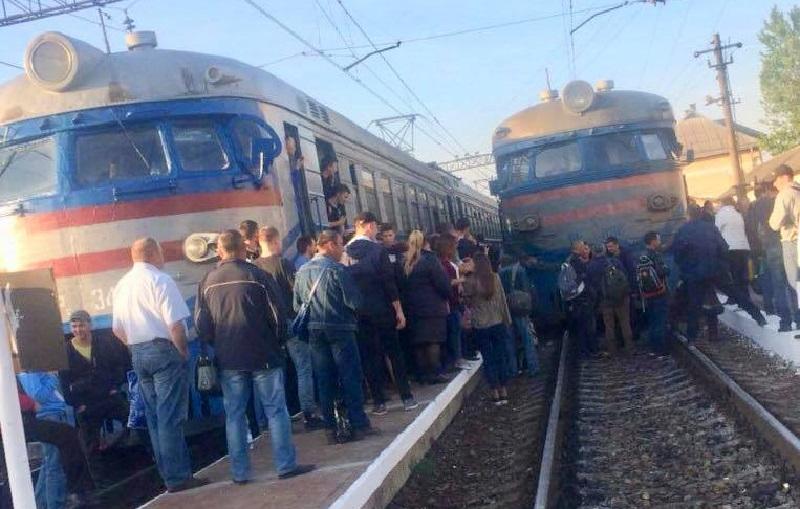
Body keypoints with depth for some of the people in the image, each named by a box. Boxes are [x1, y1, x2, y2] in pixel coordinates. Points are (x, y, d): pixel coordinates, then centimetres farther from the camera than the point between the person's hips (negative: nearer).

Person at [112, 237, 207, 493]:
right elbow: (175, 324, -17)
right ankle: (178, 477, -2)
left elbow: (118, 329, 14)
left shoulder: (121, 285, 12)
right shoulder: (159, 280, -11)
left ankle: (169, 474, 16)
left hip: (137, 354, 7)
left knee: (155, 418, 10)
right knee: (171, 417, -5)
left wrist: (136, 346, 17)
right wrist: (184, 352, -5)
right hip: (164, 350, -7)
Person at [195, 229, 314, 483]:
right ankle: (286, 465, 4)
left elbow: (201, 324, 4)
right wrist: (275, 339, 11)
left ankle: (240, 472, 12)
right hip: (263, 355, -3)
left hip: (228, 359, 3)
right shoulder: (254, 274, -7)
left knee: (234, 415, 9)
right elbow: (276, 314, -6)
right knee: (275, 410, 3)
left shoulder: (207, 282, 2)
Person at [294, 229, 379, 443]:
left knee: (325, 381, 9)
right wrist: (355, 315, 6)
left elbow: (297, 305, 8)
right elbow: (354, 301, -15)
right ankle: (359, 425, 6)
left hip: (314, 331, 6)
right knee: (350, 377, 3)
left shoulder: (302, 271, 5)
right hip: (340, 329, -5)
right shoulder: (337, 270, -13)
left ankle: (331, 429, 13)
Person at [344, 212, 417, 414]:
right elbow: (389, 282, -12)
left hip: (358, 313, 3)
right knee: (394, 353, 8)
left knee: (369, 357, 7)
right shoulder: (378, 250, -11)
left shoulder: (345, 253, -1)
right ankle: (407, 397, 11)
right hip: (381, 311, -3)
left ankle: (379, 402, 9)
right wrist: (399, 310, -6)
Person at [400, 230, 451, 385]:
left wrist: (408, 303, 15)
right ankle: (434, 373, -3)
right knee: (433, 341, -2)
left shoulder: (404, 263, 5)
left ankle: (423, 373, 11)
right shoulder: (429, 259, -10)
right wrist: (447, 296, 7)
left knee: (418, 342, 8)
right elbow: (443, 283, -9)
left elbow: (401, 285, 8)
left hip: (412, 308, 5)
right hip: (432, 307, -5)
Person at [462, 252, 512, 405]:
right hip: (498, 324, 3)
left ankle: (495, 394, 9)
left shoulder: (470, 281, -12)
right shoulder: (495, 278, -3)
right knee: (500, 358, 11)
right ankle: (503, 392, 16)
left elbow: (468, 301, 1)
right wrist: (507, 320, 11)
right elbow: (502, 300, 2)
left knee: (488, 360, 6)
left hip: (481, 327, -2)